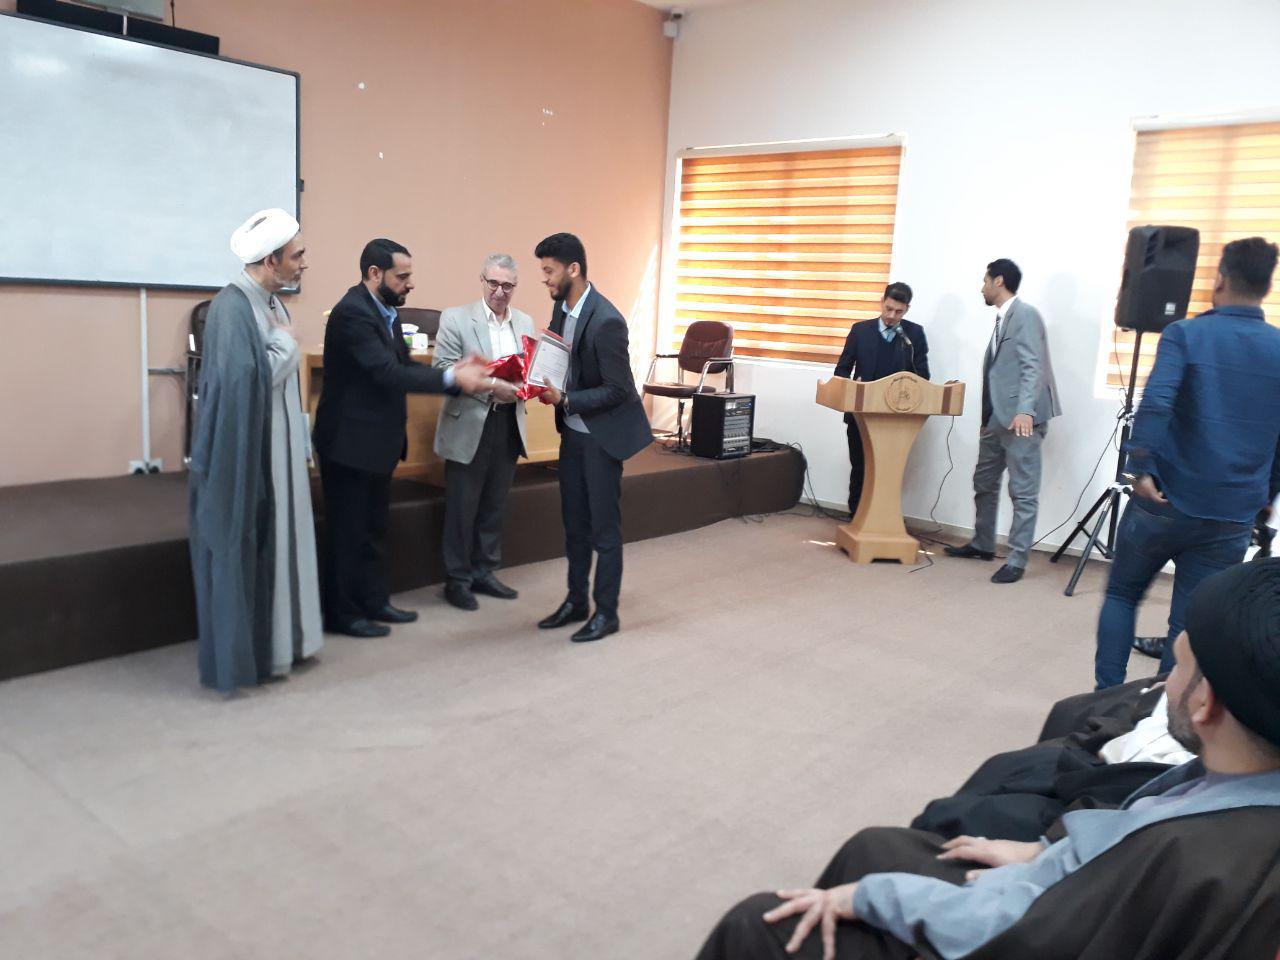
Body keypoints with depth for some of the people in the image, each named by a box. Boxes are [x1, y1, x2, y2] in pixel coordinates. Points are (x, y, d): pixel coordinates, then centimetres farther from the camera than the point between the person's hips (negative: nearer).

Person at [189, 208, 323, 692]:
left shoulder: (271, 302, 9)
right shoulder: (232, 307, -18)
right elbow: (246, 379, -29)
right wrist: (285, 343, -15)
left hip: (277, 449, 9)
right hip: (246, 453, -9)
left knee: (276, 543, 15)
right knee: (243, 552, 1)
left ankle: (275, 642, 27)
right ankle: (240, 656, 12)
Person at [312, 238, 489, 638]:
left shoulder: (384, 311, 10)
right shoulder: (353, 312, -21)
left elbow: (404, 365, 7)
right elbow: (388, 373, -29)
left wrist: (456, 370, -8)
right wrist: (452, 379, -30)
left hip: (377, 440, 10)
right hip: (351, 441, -10)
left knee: (372, 527, 18)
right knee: (347, 530, 2)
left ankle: (373, 600, 31)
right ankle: (341, 613, 15)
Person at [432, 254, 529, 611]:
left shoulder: (525, 323, 10)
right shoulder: (456, 318, -5)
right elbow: (442, 368, -12)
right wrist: (490, 386, -23)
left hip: (509, 425, 5)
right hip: (470, 426, -5)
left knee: (495, 506, 14)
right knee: (462, 508, 5)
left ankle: (483, 572, 28)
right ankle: (457, 579, 18)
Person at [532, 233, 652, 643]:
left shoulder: (606, 321, -24)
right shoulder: (561, 306, 2)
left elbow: (617, 389, -21)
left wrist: (564, 399, -26)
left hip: (603, 433, -8)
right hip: (572, 429, 8)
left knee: (603, 526, 2)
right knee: (574, 521, 15)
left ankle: (606, 612, 14)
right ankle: (575, 601, 28)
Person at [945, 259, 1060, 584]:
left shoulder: (1025, 314, -10)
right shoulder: (1003, 318, 19)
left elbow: (1032, 368, -20)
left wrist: (1025, 411, -31)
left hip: (1020, 419, -10)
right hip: (997, 417, 10)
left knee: (1023, 492, -4)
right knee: (984, 483, 17)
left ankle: (1017, 561, 0)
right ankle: (982, 544, 31)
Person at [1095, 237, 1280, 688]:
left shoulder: (1185, 334, -6)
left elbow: (1154, 404, -23)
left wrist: (1141, 469, -17)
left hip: (1164, 503, -2)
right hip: (1231, 520, 2)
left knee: (1121, 595, 17)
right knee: (1191, 627, 8)